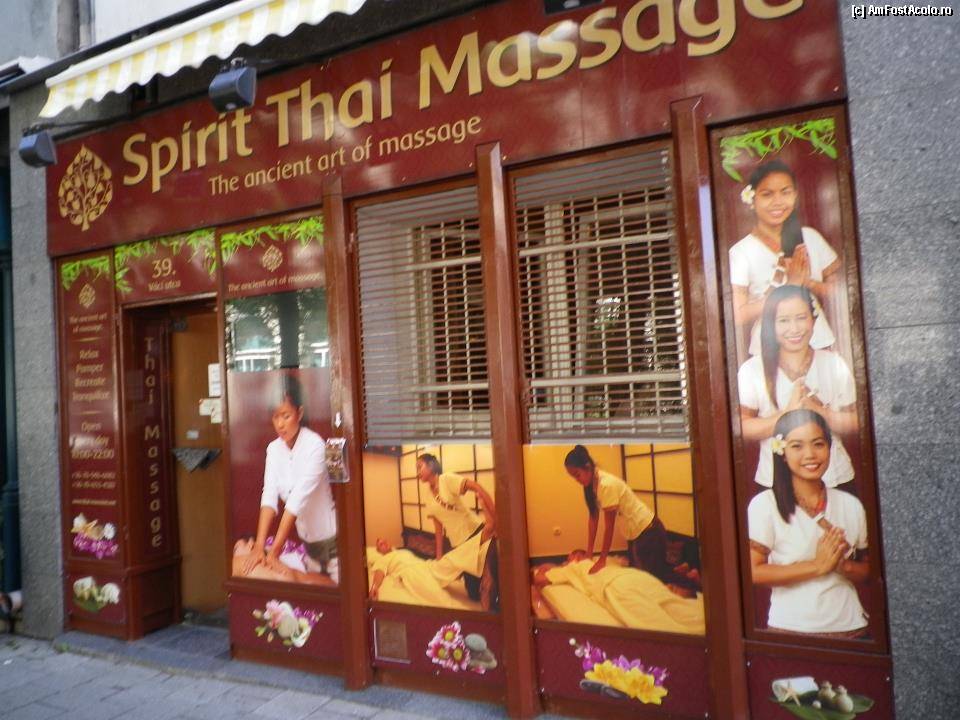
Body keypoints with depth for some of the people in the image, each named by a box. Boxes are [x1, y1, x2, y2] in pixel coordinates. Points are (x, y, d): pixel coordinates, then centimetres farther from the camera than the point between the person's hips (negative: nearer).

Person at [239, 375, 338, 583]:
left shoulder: (314, 445, -22)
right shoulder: (274, 449, -3)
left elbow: (297, 500, -26)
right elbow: (269, 496, -13)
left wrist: (275, 551, -27)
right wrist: (259, 546, -23)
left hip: (332, 540, -5)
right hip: (309, 542, 6)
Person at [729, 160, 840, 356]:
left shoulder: (811, 238, 5)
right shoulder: (742, 251, -5)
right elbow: (741, 317, -11)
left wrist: (809, 284, -10)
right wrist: (787, 288, -17)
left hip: (818, 347, 3)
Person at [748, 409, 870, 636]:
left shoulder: (851, 505, 2)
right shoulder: (765, 505, -11)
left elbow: (866, 571, 11)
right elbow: (753, 572, -15)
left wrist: (844, 564, -10)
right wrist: (817, 566, -16)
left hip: (850, 626, 3)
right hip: (790, 627, -3)